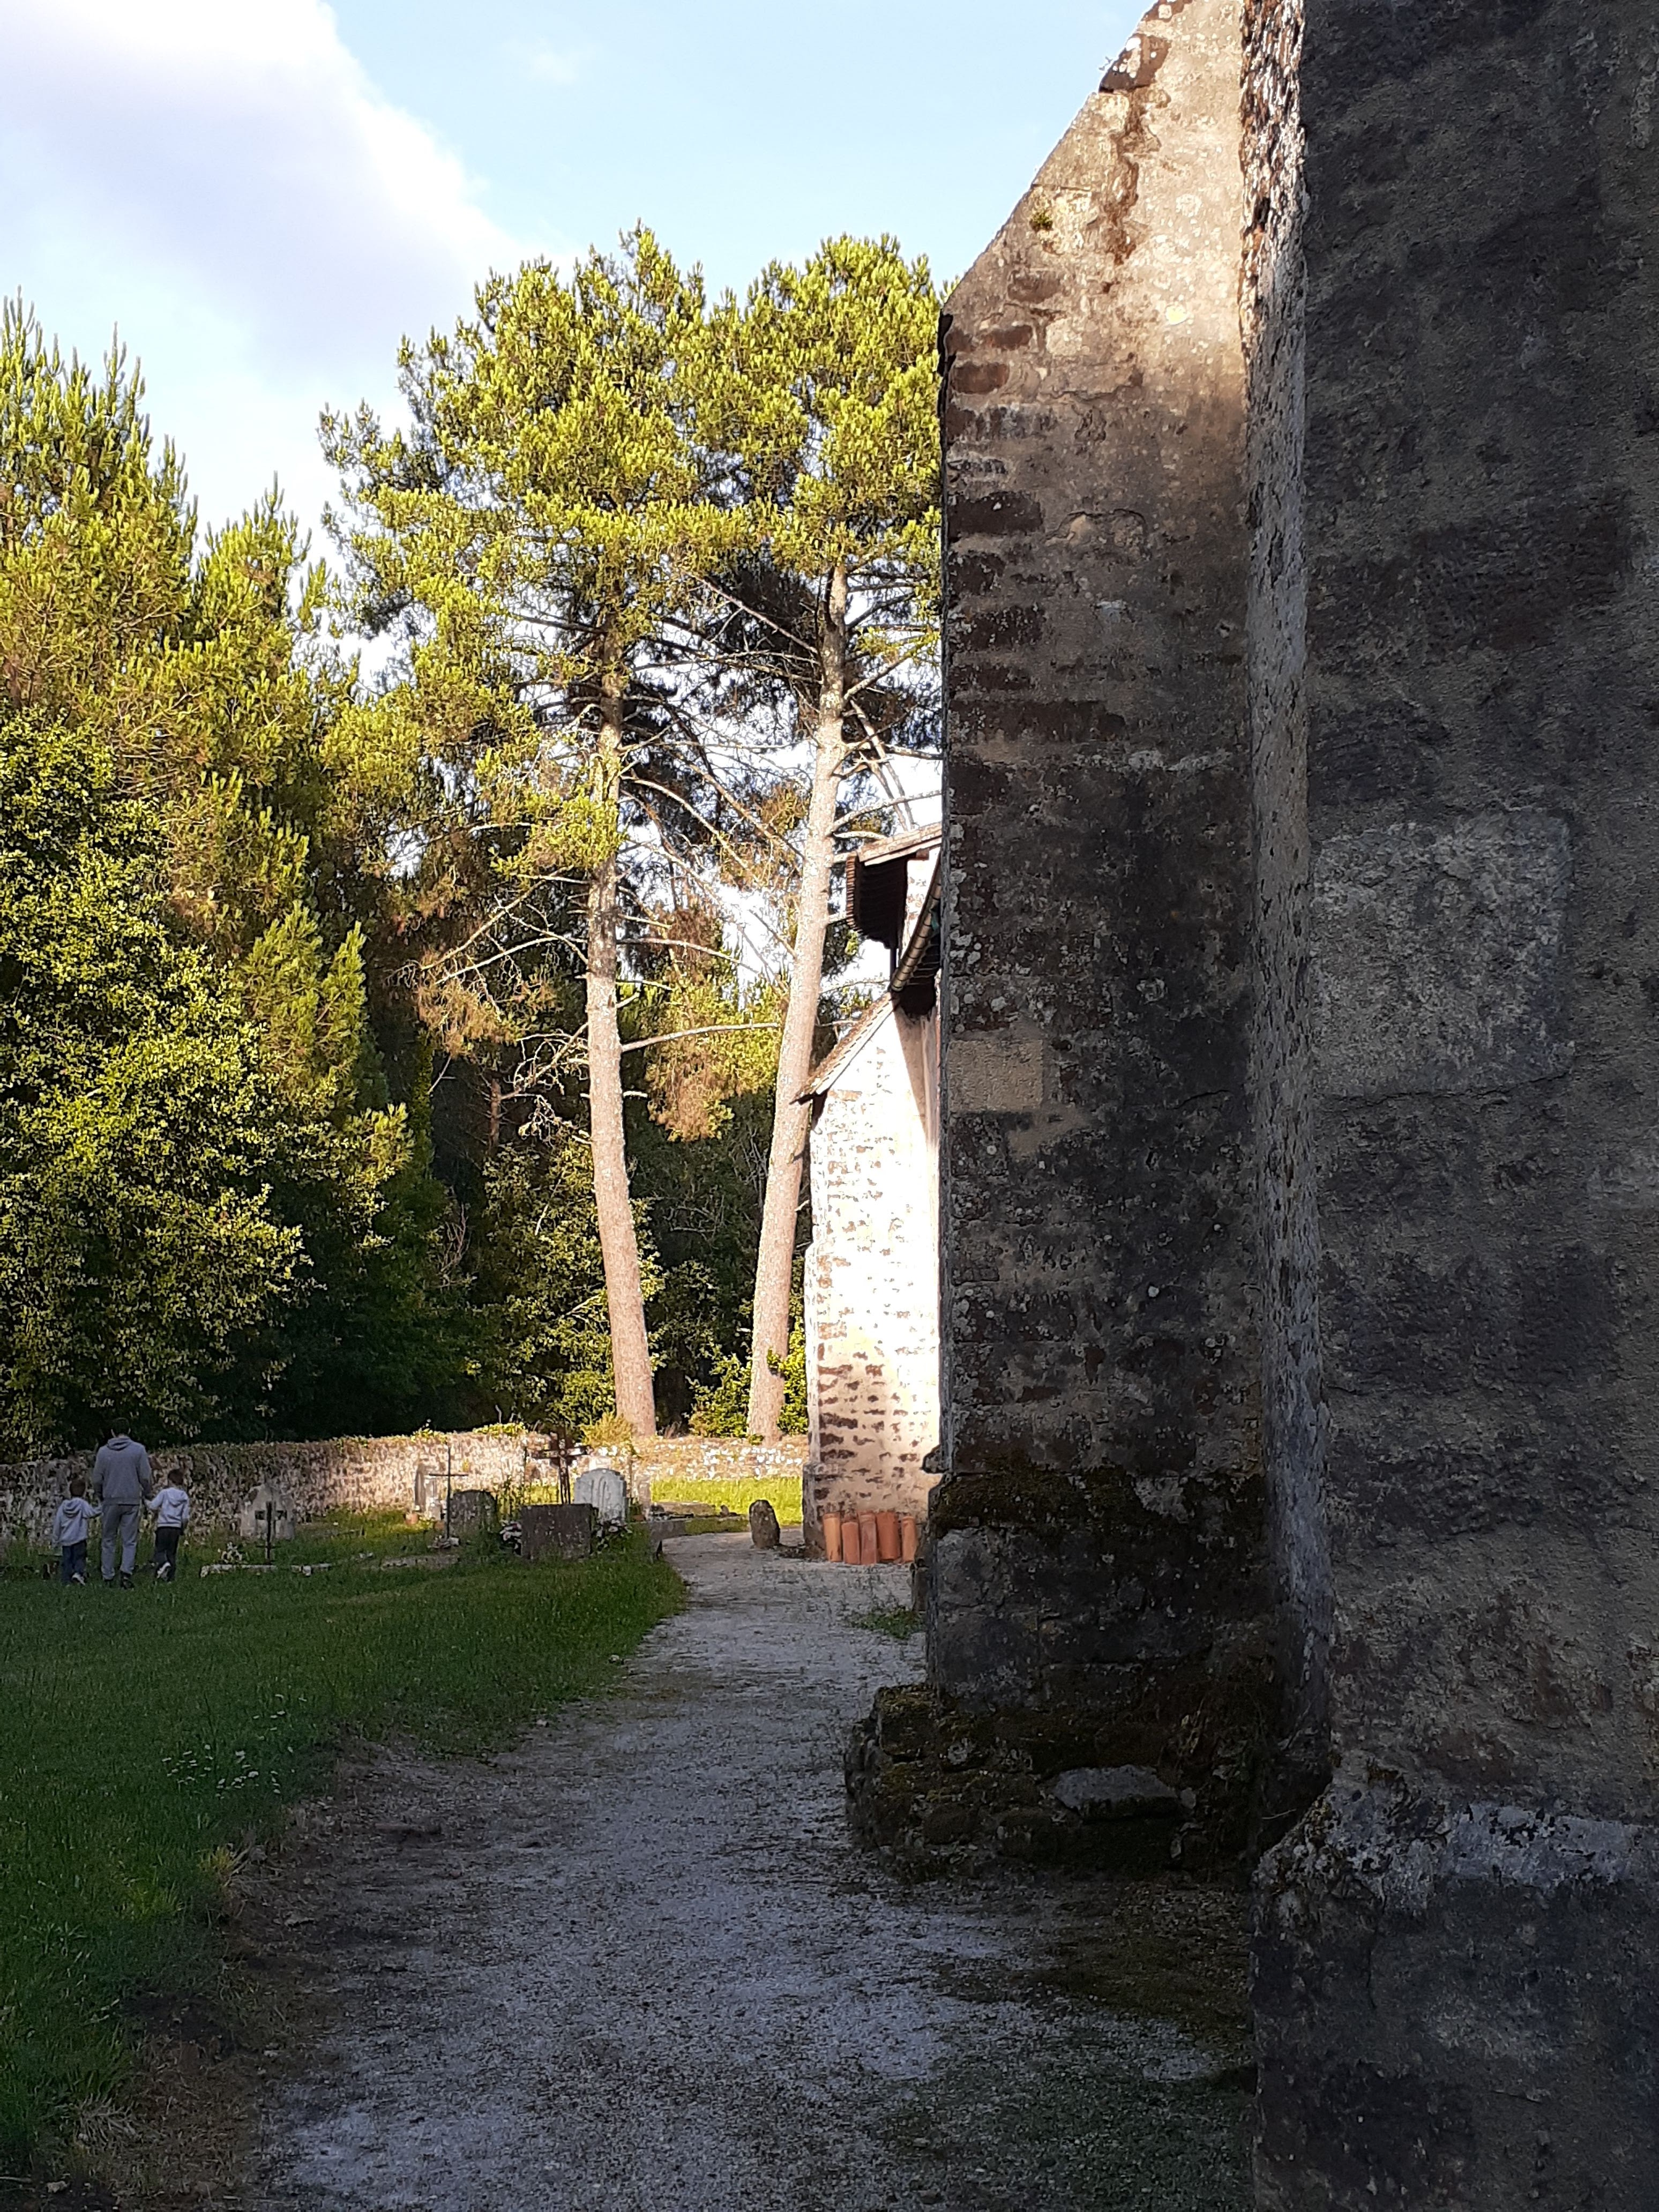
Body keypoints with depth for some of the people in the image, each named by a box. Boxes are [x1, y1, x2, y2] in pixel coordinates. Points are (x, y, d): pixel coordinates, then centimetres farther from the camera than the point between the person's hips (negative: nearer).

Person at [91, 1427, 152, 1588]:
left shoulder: (103, 1451, 0)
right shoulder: (139, 1450, -4)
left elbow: (97, 1480, 2)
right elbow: (145, 1478, -3)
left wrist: (99, 1496, 19)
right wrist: (146, 1496, 12)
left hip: (110, 1502, 1)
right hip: (132, 1501, -1)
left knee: (109, 1541, 12)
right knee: (130, 1541, 2)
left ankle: (108, 1577, 11)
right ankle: (127, 1571, -17)